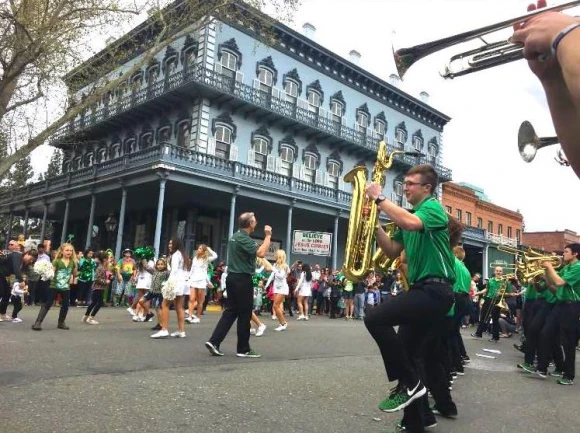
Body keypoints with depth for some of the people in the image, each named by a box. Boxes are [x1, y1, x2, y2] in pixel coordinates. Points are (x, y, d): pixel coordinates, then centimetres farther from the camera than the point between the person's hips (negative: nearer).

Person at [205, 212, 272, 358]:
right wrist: (268, 236, -17)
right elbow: (261, 253, -28)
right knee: (244, 315, 0)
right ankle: (243, 349, 9)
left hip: (233, 277, 9)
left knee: (230, 311, 10)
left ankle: (214, 341, 4)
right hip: (242, 279, -9)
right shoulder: (244, 239, -17)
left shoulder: (235, 236, 14)